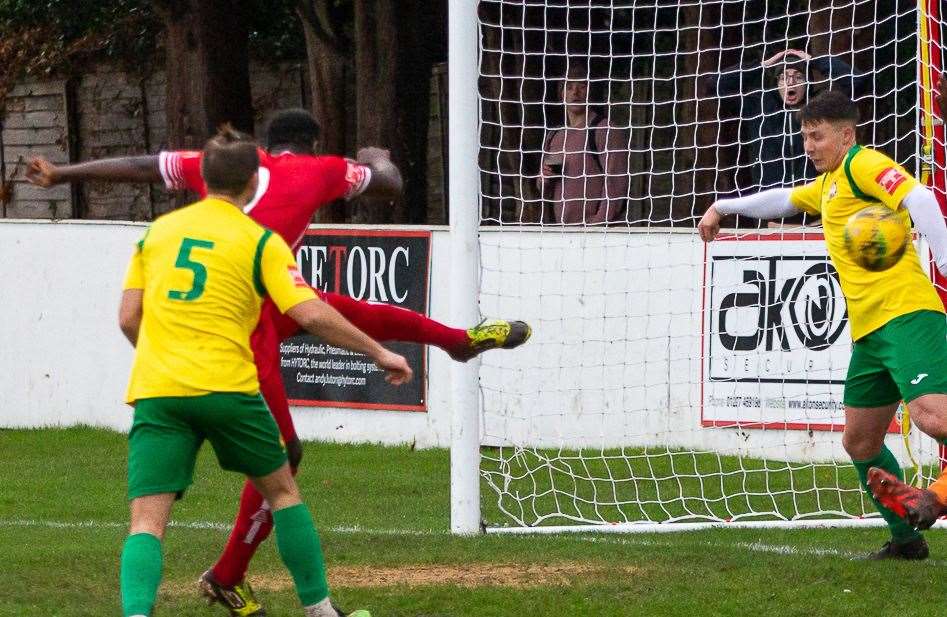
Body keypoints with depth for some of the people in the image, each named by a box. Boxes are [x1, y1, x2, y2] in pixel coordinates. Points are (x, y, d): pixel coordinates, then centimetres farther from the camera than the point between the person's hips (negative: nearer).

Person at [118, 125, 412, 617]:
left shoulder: (158, 230, 13)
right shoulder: (260, 242, 2)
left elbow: (128, 318, 12)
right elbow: (311, 314, -7)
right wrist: (379, 354, 2)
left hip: (156, 391, 2)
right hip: (227, 388, -2)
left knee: (147, 522, -5)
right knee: (281, 490, 21)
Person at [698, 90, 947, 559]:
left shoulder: (863, 165, -4)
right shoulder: (828, 183, 26)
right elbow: (784, 201, 46)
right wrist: (723, 207, 50)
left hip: (905, 314, -10)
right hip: (869, 331, 10)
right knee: (859, 442, 12)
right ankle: (907, 539, 20)